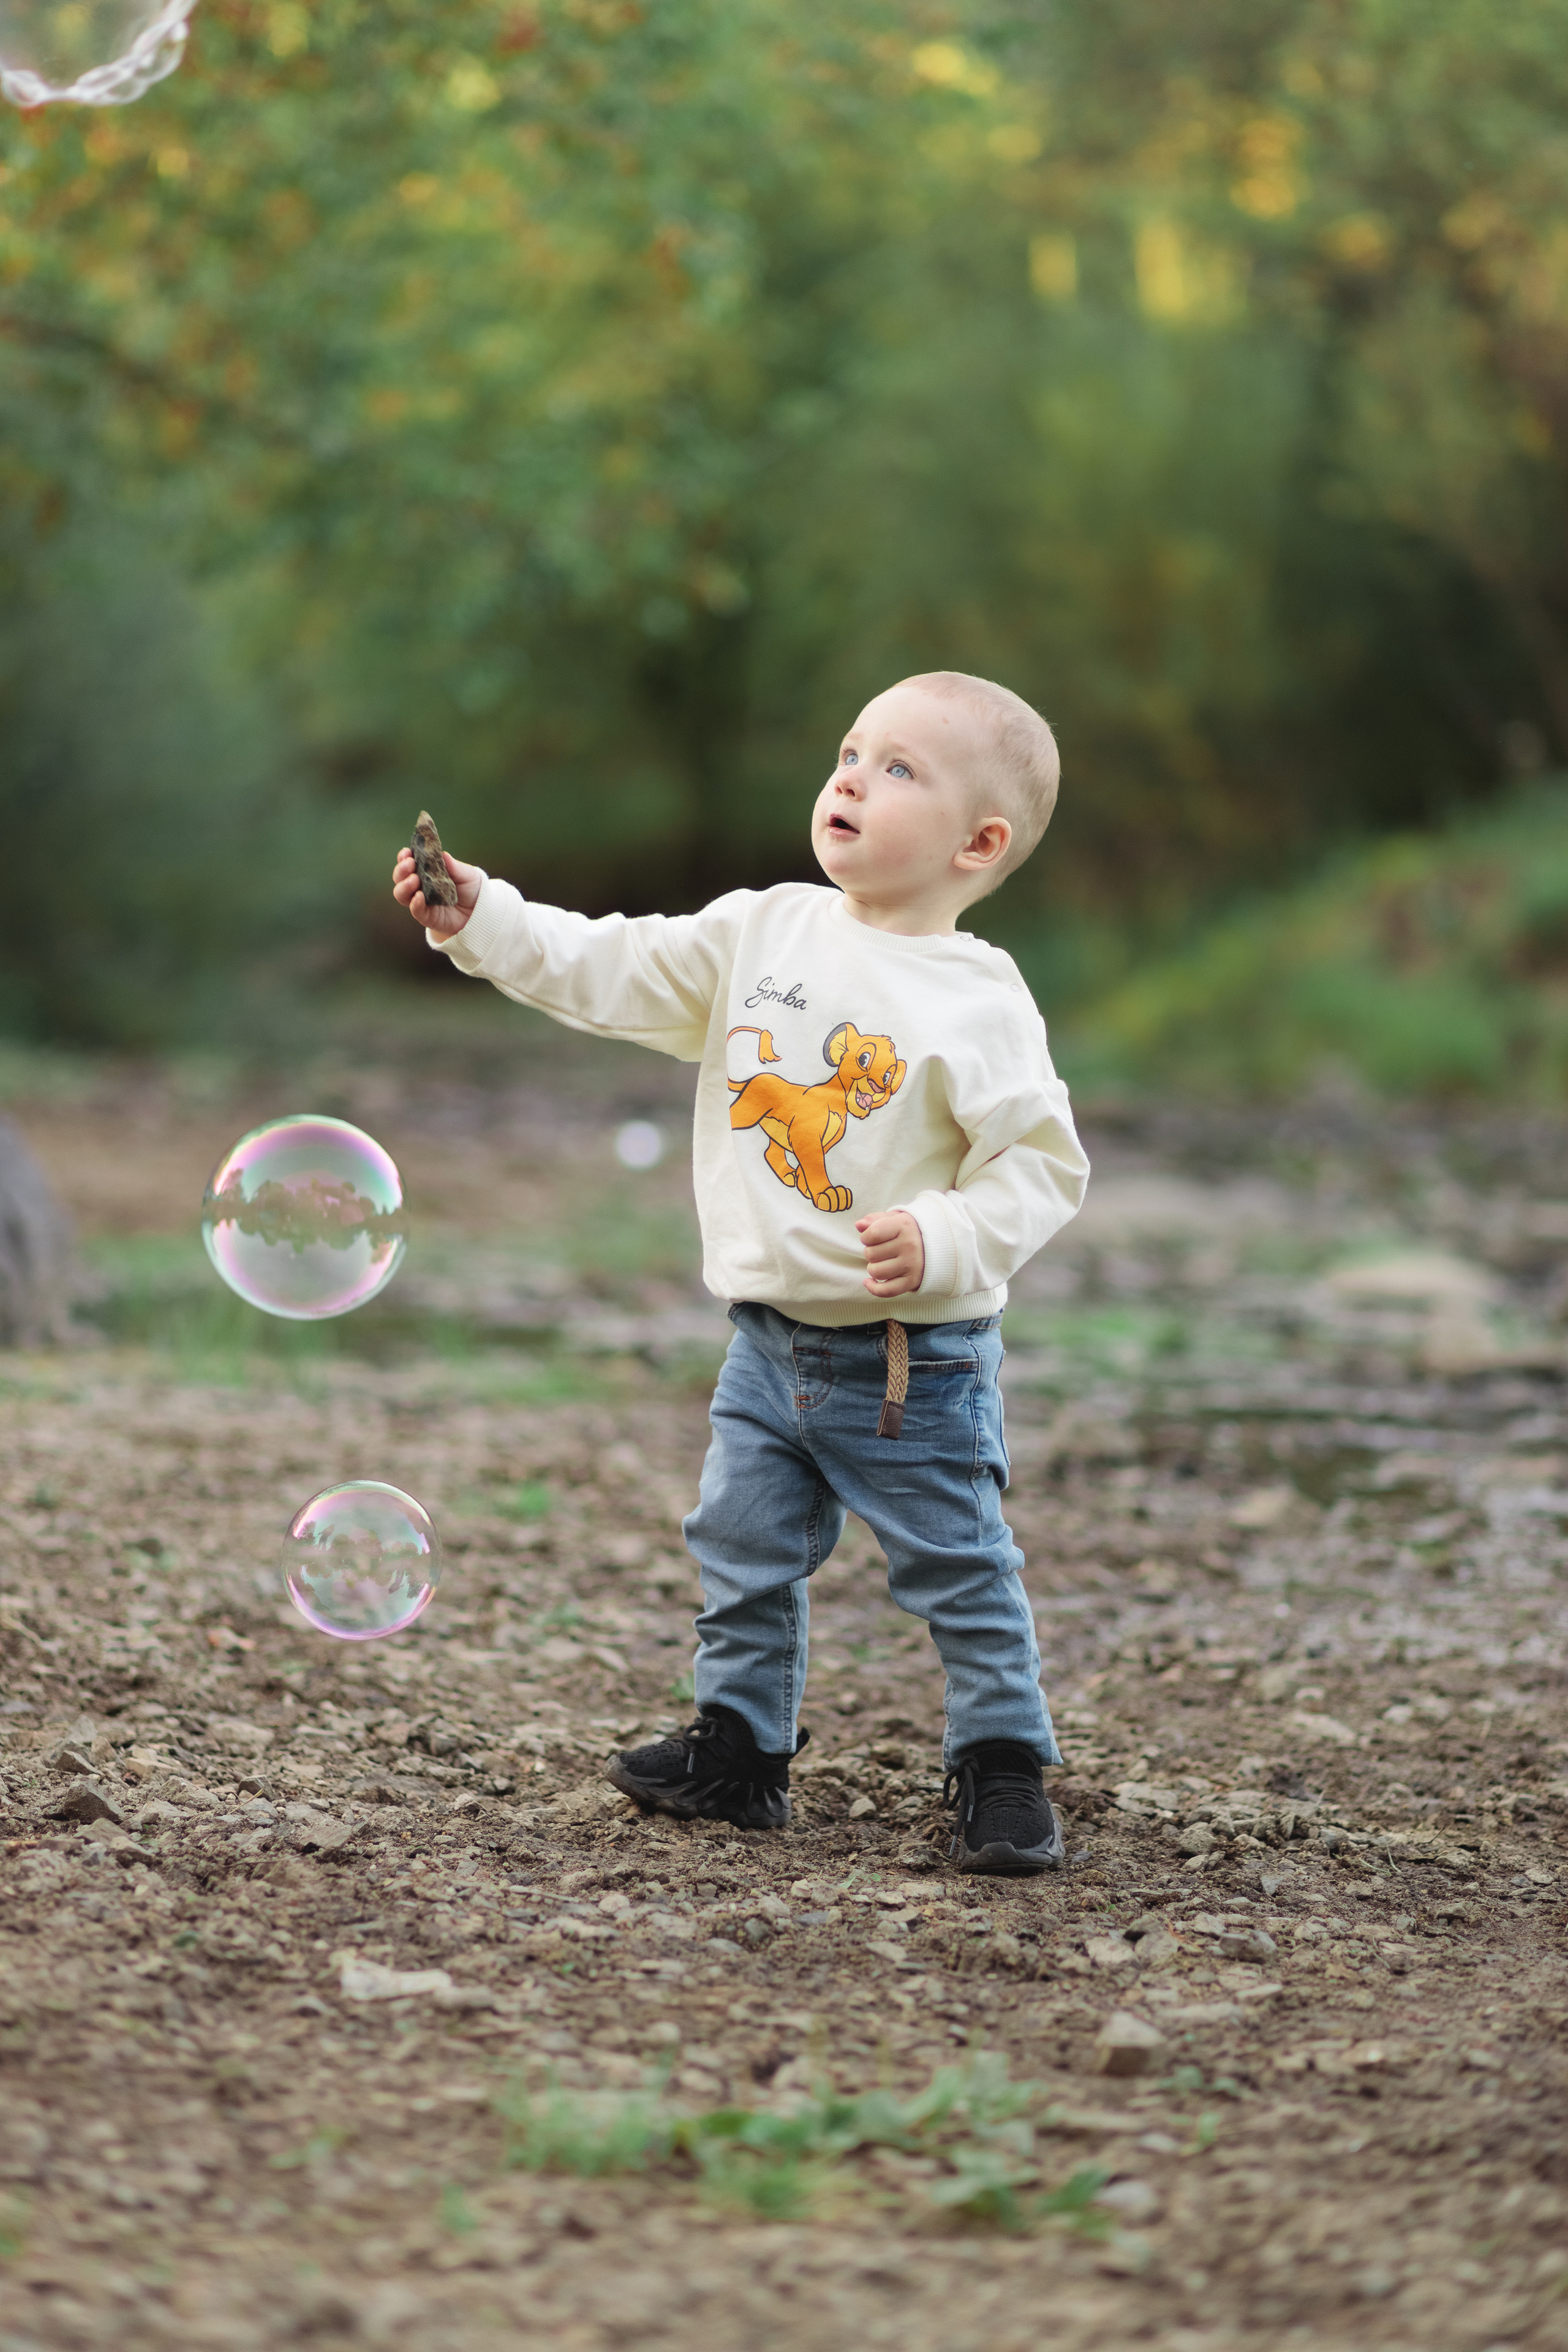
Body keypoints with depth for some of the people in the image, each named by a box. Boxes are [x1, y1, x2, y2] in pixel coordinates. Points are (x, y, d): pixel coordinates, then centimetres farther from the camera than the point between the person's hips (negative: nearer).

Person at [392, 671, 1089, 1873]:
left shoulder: (980, 1001, -13)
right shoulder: (760, 932, 2)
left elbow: (1042, 1162, -13)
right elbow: (611, 971, 4)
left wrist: (949, 1239, -28)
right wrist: (480, 919, -6)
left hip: (914, 1358, -5)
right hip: (770, 1345, 5)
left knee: (962, 1572, 2)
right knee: (745, 1555, 13)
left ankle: (1003, 1767, 15)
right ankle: (740, 1749, 27)